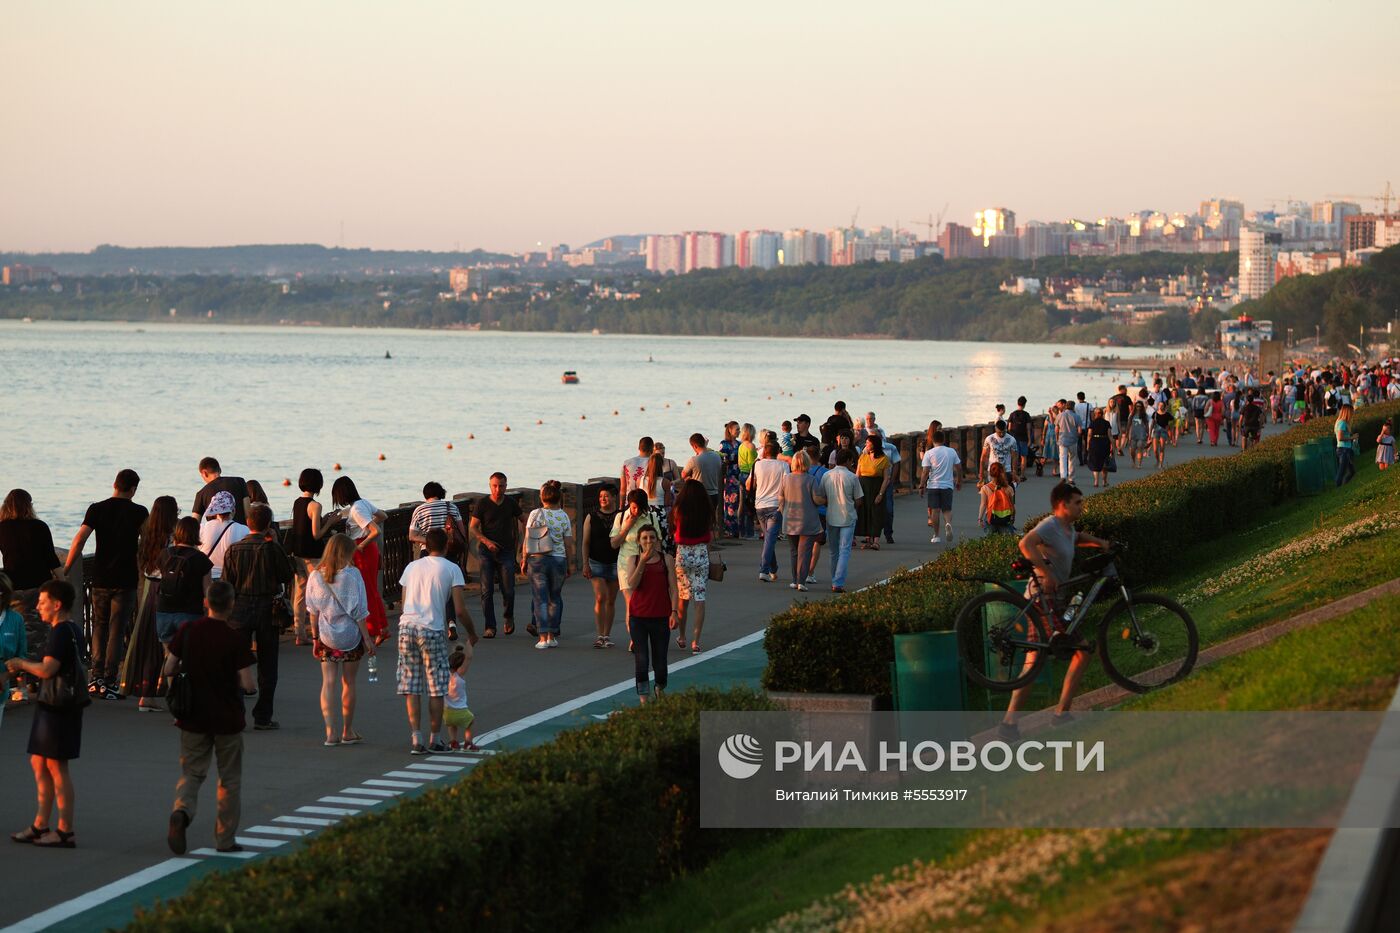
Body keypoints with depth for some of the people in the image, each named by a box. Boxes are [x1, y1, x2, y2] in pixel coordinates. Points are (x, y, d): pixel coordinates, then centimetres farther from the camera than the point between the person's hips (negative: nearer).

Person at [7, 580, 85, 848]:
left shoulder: (61, 632, -17)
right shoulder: (72, 630, 14)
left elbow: (47, 670, -25)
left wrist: (21, 663, -8)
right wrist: (26, 669, 12)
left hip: (58, 708, -10)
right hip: (51, 706, 10)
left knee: (56, 766, -5)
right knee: (39, 763, 15)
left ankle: (65, 831, -2)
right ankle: (40, 826, 20)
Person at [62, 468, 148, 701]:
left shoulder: (97, 509, 0)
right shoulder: (139, 512, -3)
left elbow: (79, 540, -8)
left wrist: (65, 571, -4)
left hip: (100, 579, 2)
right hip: (125, 581, -2)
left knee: (99, 627, 16)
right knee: (117, 630, 1)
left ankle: (97, 678, 12)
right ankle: (109, 683, -4)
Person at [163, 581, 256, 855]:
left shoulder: (188, 631, -4)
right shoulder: (235, 640, -15)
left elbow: (168, 670, 0)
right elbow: (248, 685, -17)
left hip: (193, 718, 3)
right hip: (227, 719, -2)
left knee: (192, 772, 11)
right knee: (230, 779, 12)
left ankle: (182, 810, -19)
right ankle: (226, 839, 15)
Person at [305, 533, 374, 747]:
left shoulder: (315, 576, -1)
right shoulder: (352, 575, -11)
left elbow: (313, 611, 4)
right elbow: (358, 611, -10)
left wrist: (315, 637, 12)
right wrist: (367, 638, -4)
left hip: (326, 637, 2)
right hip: (350, 636, -2)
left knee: (329, 683, 2)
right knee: (348, 682, 9)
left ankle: (331, 731, -5)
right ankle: (348, 731, 17)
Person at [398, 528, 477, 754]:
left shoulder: (412, 567, 15)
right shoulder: (451, 569, 2)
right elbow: (460, 610, -5)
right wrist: (472, 634, 12)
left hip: (406, 625, 4)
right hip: (431, 630, -4)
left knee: (411, 688, 7)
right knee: (436, 688, 7)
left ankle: (416, 740, 3)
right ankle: (434, 740, 11)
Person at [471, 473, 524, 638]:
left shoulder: (511, 502, 4)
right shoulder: (482, 503, -3)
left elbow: (523, 519, 21)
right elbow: (473, 527, -2)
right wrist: (486, 541, -16)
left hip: (506, 551, 1)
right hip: (486, 551, -1)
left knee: (508, 590, -3)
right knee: (487, 590, -6)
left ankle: (509, 618, 25)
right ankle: (489, 627, -1)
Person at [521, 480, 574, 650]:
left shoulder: (535, 515, -3)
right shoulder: (563, 516, 0)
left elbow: (527, 540, -2)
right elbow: (568, 544, 2)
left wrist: (524, 560, 8)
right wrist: (569, 565, 11)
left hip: (537, 560, -1)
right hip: (558, 560, 1)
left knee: (540, 598, 1)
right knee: (555, 598, 14)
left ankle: (543, 637, -8)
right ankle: (552, 636, 14)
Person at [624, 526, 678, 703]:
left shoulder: (666, 560, 3)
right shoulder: (633, 560, 4)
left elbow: (673, 588, 1)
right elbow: (632, 584, -11)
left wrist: (674, 611, -10)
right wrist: (643, 562, -20)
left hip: (660, 617, 0)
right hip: (638, 617, 0)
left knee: (660, 661, 6)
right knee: (641, 660, -6)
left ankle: (660, 688, 35)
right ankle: (643, 698, -1)